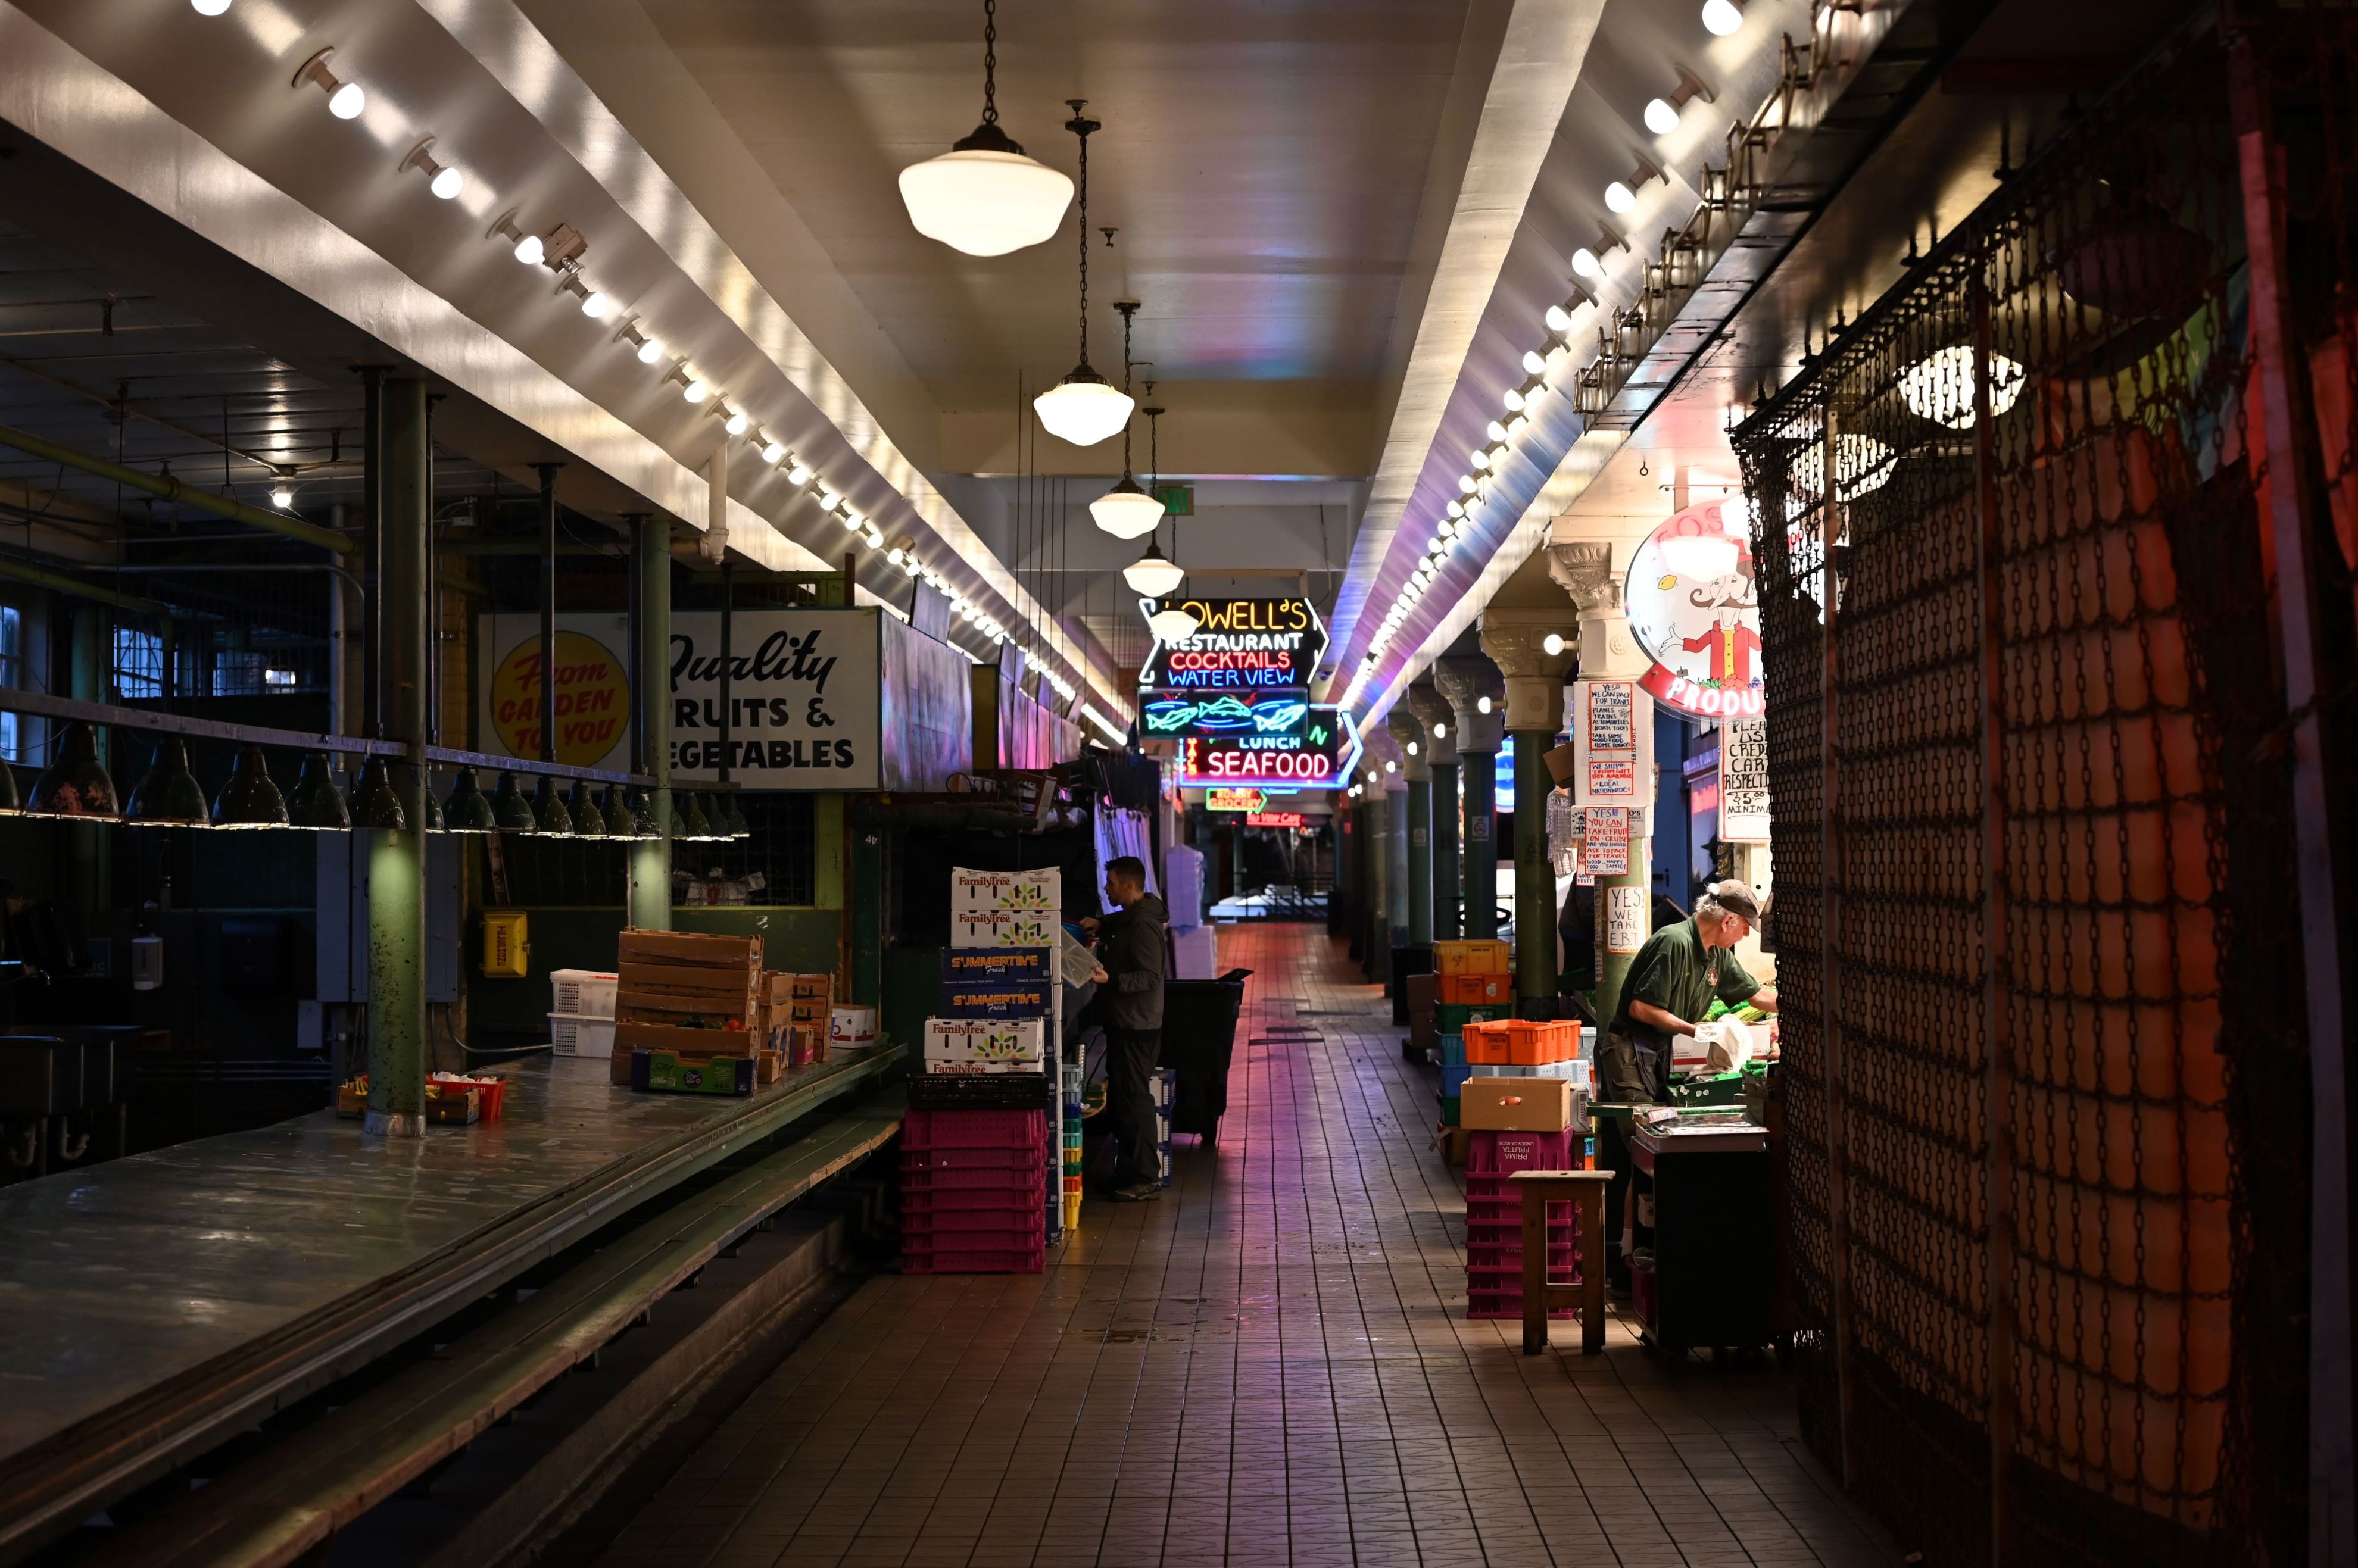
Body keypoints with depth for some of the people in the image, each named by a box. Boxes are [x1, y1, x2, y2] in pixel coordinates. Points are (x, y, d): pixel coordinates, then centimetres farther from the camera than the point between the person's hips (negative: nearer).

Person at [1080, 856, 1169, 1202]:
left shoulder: (1143, 925, -18)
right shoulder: (1130, 917, 13)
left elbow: (1150, 977, -24)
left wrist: (1110, 979, -33)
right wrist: (1101, 926, 20)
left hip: (1137, 1026, -11)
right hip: (1123, 1021, 11)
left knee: (1134, 1098, -8)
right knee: (1120, 1097, 15)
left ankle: (1147, 1179, -3)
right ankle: (1129, 1172, 22)